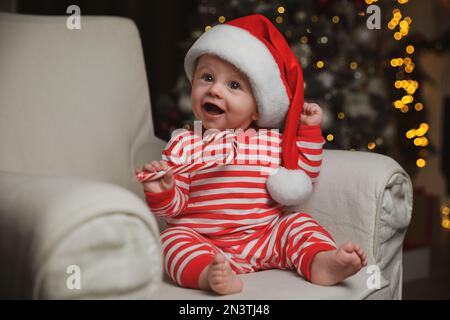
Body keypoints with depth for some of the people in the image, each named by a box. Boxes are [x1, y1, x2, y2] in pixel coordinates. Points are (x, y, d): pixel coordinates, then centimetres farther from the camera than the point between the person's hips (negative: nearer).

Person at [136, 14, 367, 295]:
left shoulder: (273, 143, 5)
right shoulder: (184, 145, -3)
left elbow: (303, 177, 11)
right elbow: (174, 206, -2)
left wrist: (309, 130, 7)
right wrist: (161, 192, -26)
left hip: (266, 238, 3)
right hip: (205, 245, -3)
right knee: (174, 239, -26)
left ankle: (322, 262, -33)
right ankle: (210, 274, -49)